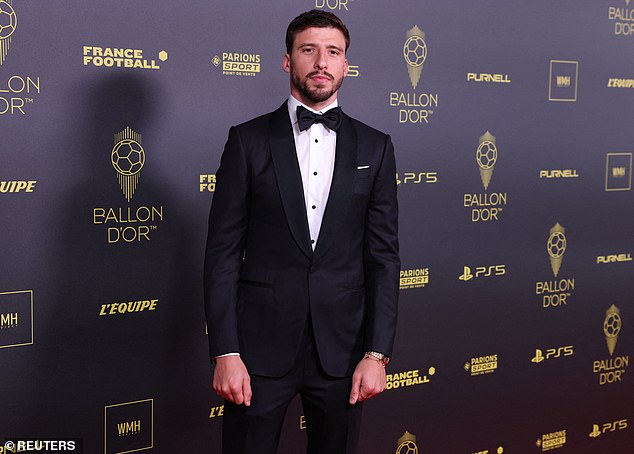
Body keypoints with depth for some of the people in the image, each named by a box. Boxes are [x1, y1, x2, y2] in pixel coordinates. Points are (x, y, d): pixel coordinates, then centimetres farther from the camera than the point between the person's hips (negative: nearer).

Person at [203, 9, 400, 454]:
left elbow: (384, 255, 4)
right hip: (261, 346, -1)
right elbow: (223, 250, -2)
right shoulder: (249, 140, 1)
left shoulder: (374, 147, 6)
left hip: (341, 347, 2)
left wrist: (377, 353, -3)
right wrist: (225, 352, -9)